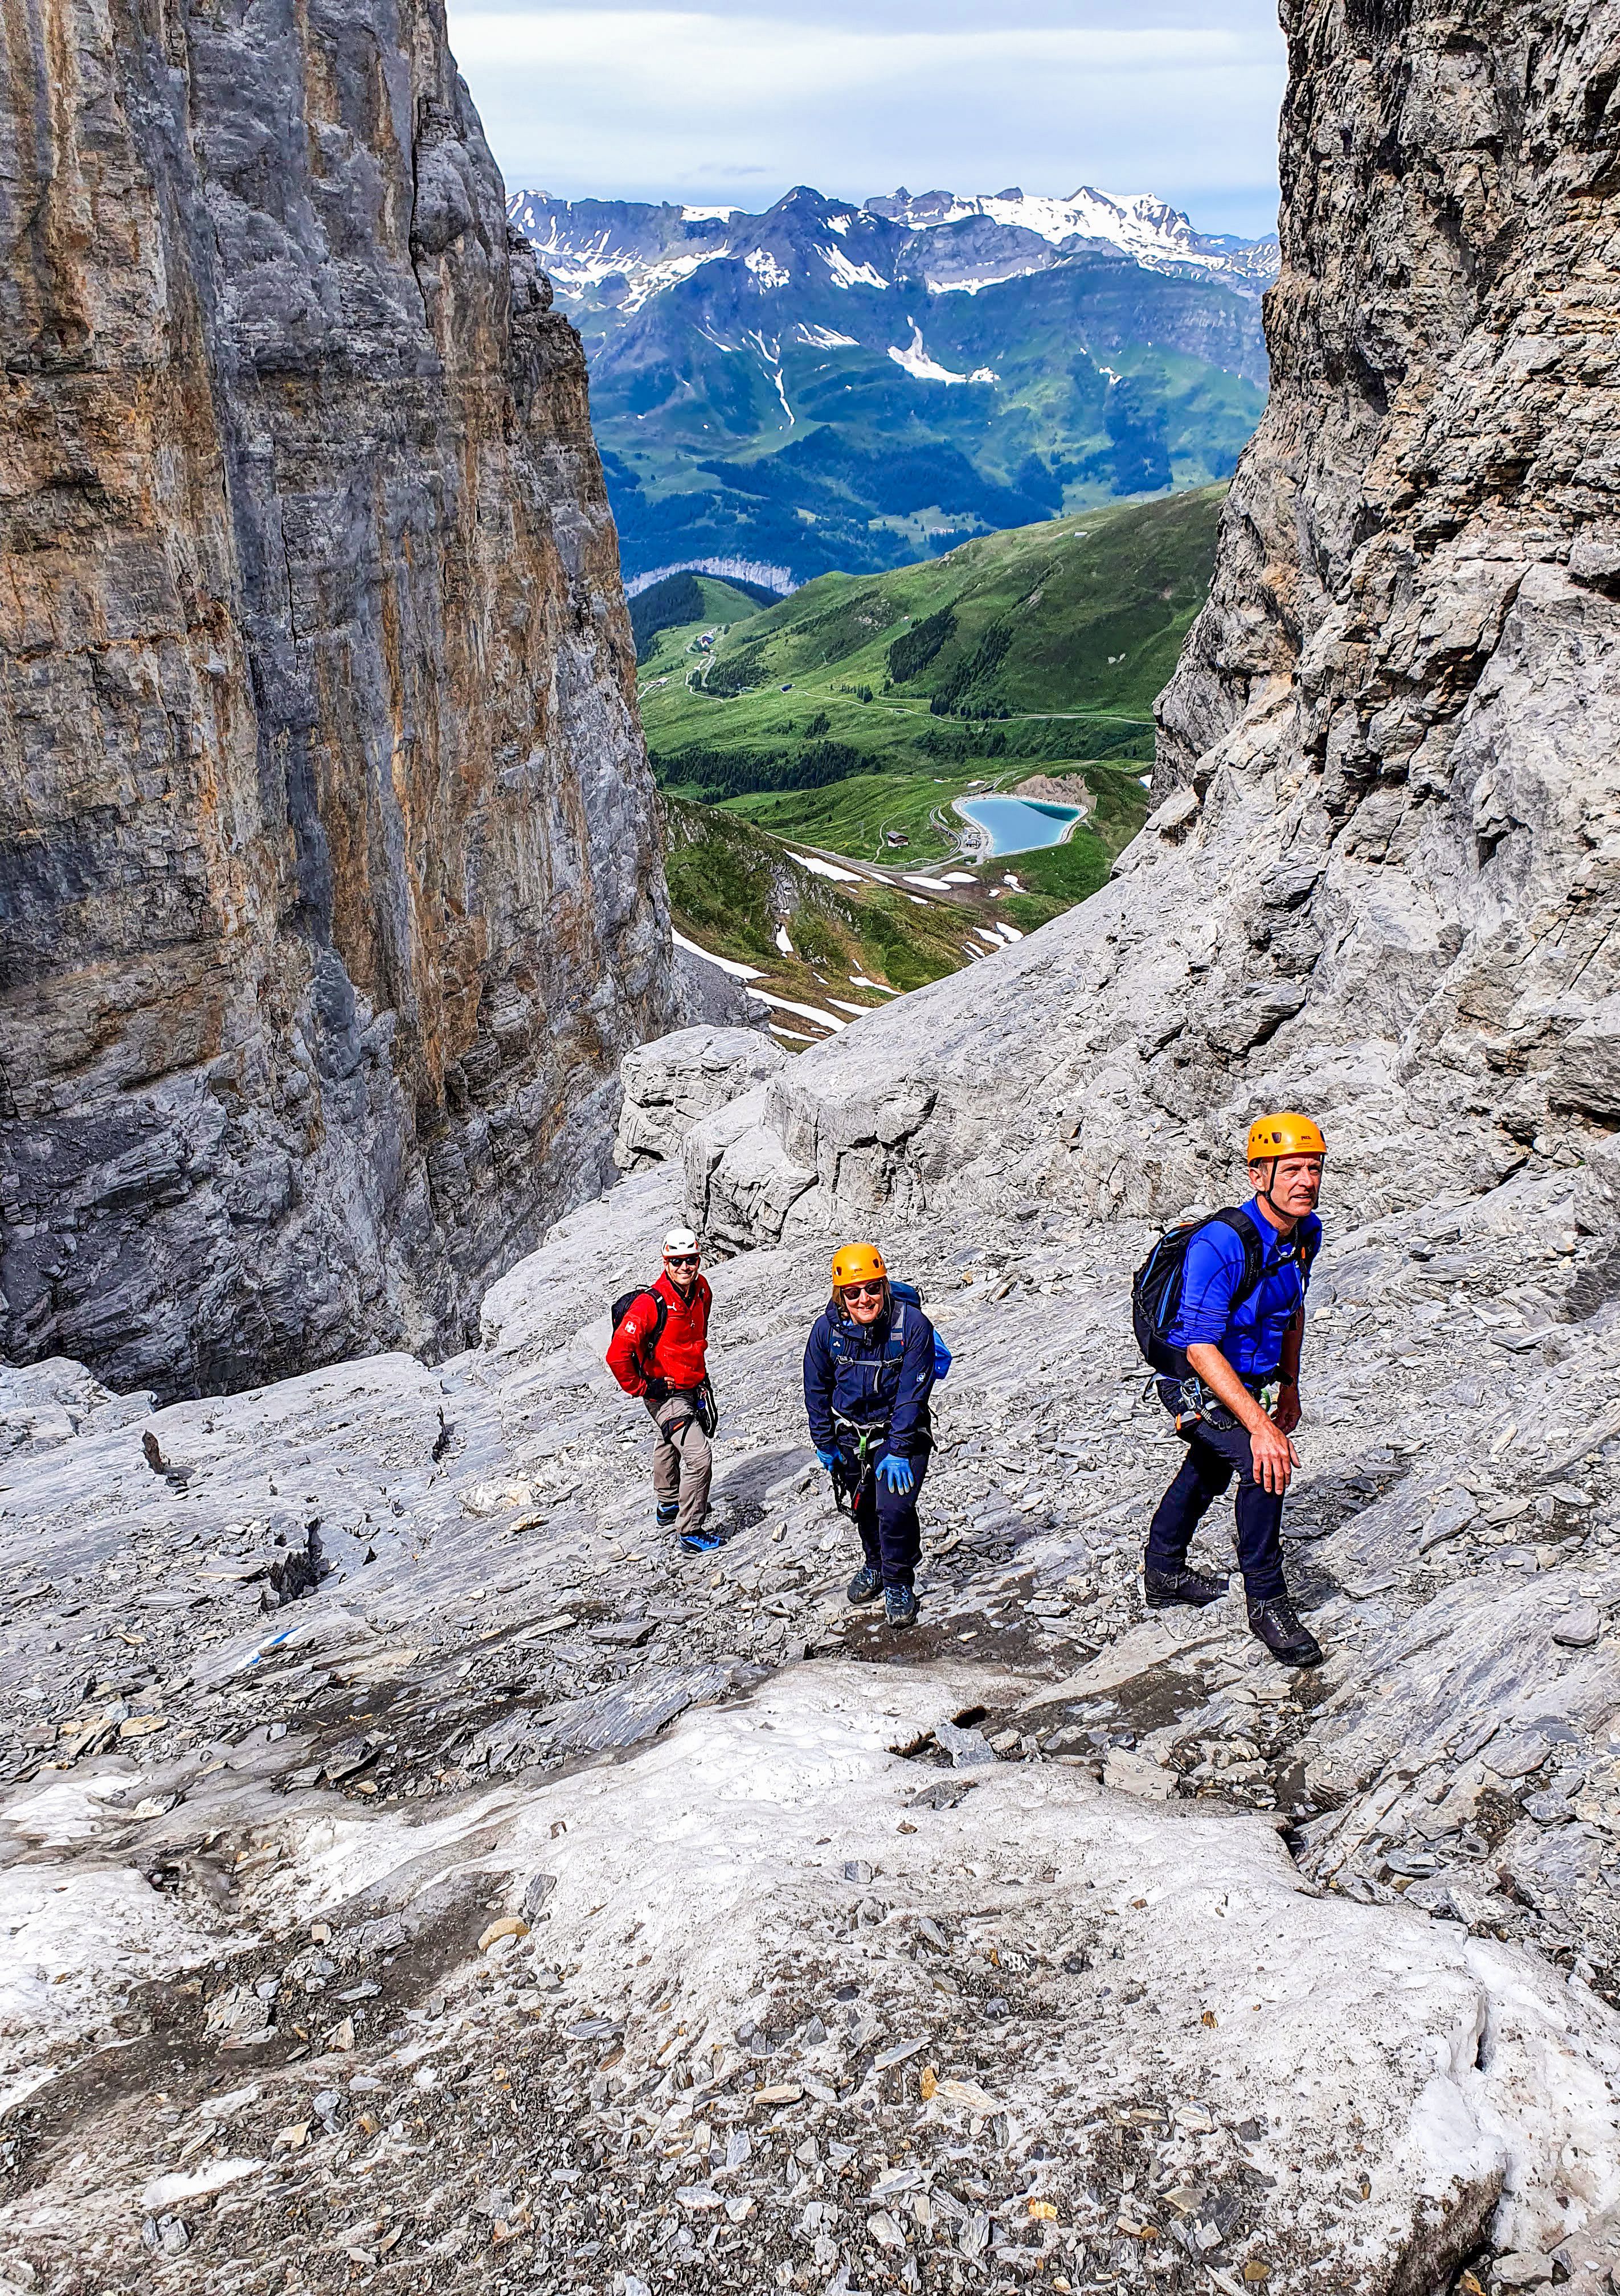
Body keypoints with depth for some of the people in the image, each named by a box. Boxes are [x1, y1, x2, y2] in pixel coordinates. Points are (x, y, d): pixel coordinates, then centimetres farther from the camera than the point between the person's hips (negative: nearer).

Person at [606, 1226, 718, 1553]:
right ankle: (690, 1531, -4)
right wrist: (641, 1388, -21)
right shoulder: (651, 1304, -30)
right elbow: (617, 1355, -31)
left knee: (670, 1446, 29)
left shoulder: (702, 1289, -6)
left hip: (693, 1387, 8)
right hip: (665, 1394, -8)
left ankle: (668, 1508, 51)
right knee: (699, 1456, -17)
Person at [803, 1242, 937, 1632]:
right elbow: (817, 1389, -1)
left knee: (895, 1508, -17)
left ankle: (899, 1584, 6)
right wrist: (825, 1444, 2)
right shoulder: (826, 1328, -15)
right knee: (864, 1508, 18)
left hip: (900, 1429, -3)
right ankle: (875, 1566, 45)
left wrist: (898, 1450, -22)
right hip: (850, 1434, 3)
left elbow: (912, 1393, -20)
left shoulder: (912, 1324, -23)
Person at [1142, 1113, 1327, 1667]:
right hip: (1194, 1381, -9)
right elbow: (1200, 1349, -36)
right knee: (1263, 1464, -29)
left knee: (1209, 1471, 27)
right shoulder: (1221, 1244, -33)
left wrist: (1289, 1385, 16)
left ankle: (1163, 1574, 51)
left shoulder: (1307, 1233, -8)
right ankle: (1267, 1604, -13)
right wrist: (1259, 1425, -42)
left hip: (1249, 1378, 9)